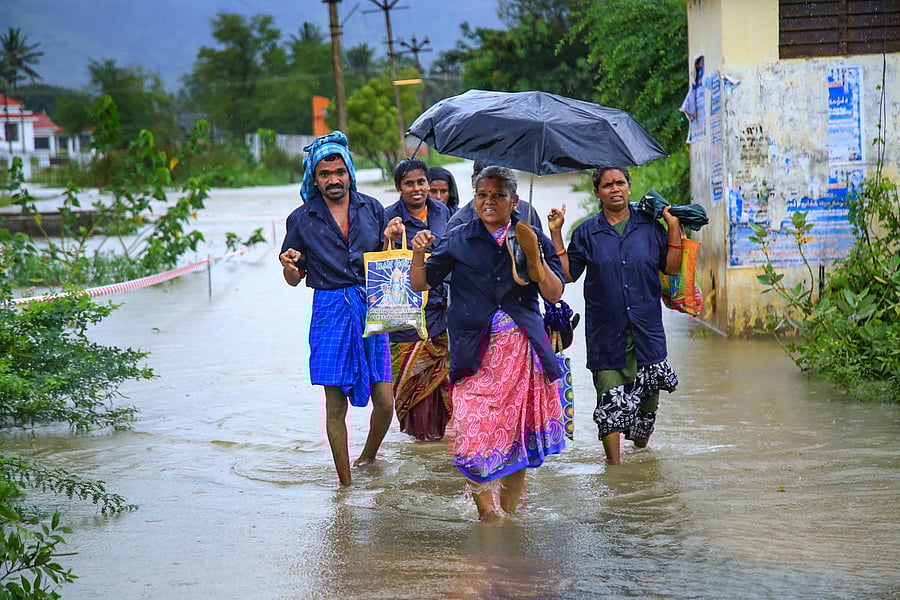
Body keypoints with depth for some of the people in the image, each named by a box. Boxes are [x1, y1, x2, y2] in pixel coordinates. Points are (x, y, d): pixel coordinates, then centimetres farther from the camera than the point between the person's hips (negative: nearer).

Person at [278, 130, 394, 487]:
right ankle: (345, 483, 10)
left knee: (384, 402, -1)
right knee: (336, 404, -2)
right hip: (330, 313, -1)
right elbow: (294, 279, 10)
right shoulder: (302, 219, 5)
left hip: (371, 309, 2)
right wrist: (289, 265, -12)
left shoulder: (372, 209, 9)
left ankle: (368, 458, 28)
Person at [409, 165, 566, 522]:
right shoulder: (458, 241, 9)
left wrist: (535, 259, -11)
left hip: (522, 350, 1)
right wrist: (418, 254, -10)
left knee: (518, 433, 1)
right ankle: (489, 511, -3)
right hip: (476, 353, -1)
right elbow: (421, 284, 9)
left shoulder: (532, 239, 9)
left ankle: (508, 511, 14)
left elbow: (554, 294, 4)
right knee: (472, 433, -13)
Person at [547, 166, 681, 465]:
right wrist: (556, 234, -1)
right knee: (610, 396, -3)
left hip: (646, 328, 1)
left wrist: (674, 228, -3)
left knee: (648, 393, 4)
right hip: (605, 332, -1)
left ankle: (641, 441, 31)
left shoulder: (649, 226, 7)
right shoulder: (587, 232, 5)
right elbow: (568, 273, 4)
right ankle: (614, 460, 4)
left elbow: (671, 267, 5)